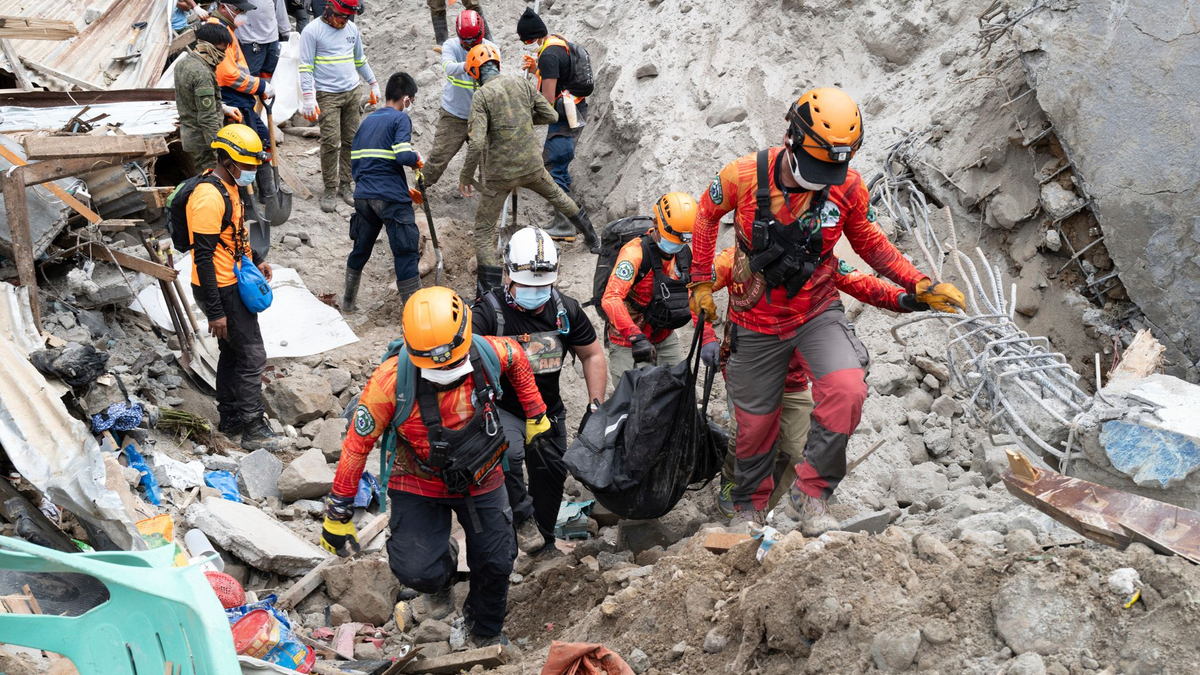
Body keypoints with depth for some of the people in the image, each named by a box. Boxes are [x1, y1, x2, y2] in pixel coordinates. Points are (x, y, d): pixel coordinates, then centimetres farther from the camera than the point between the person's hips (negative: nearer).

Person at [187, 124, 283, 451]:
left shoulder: (229, 186, 7)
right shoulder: (209, 197, -25)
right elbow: (203, 258, -26)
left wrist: (256, 260, 23)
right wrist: (215, 312, -25)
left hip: (234, 285, 10)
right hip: (222, 291, -10)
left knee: (232, 351, 19)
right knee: (252, 356, -6)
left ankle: (230, 418, 32)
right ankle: (253, 430, 2)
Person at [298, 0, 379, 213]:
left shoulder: (352, 29, 11)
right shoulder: (312, 31, -7)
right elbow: (306, 67, -9)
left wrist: (373, 84, 25)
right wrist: (308, 99, -16)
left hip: (352, 92, 6)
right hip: (327, 95, -5)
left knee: (351, 141, 5)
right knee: (330, 143, -10)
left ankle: (345, 184, 16)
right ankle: (330, 189, 0)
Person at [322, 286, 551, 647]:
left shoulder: (488, 353, -23)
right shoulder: (391, 381, -30)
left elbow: (517, 359, 4)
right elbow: (357, 444, -19)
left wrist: (536, 414, 11)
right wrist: (338, 514, -13)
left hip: (481, 479, 3)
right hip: (418, 485, -2)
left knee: (496, 563, 11)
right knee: (417, 572, -14)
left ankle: (487, 631, 44)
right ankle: (442, 574, 27)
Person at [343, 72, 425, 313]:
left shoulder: (366, 121, 16)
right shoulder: (400, 119, -5)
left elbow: (354, 163, 17)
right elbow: (403, 156, -21)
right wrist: (417, 158, 3)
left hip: (363, 196, 7)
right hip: (392, 198, -7)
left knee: (361, 248, 22)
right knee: (406, 253, 0)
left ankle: (348, 301, 36)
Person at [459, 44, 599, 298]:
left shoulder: (482, 96, -16)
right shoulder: (521, 83, -1)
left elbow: (476, 143, -24)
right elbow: (551, 115, 5)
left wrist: (466, 176, -12)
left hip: (500, 172, -5)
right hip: (531, 164, 5)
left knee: (484, 229, 5)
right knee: (556, 195, 33)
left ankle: (489, 293, -2)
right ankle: (592, 239, 52)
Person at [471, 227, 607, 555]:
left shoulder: (566, 310, -7)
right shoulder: (489, 311, -21)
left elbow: (592, 355, 7)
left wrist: (596, 405, -1)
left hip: (549, 411, 5)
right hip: (502, 408, -5)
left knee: (551, 476, 16)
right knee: (508, 454, -34)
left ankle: (545, 545, 40)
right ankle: (523, 520, -9)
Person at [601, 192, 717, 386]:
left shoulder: (685, 254, -3)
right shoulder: (635, 252, -25)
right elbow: (610, 299, -37)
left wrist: (708, 338, -14)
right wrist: (636, 338, -47)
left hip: (665, 337, 6)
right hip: (628, 341, -6)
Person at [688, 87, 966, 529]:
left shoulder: (848, 186, -15)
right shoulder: (743, 176, -20)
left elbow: (869, 243, 4)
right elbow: (707, 215, 2)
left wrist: (920, 286, -5)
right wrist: (701, 282, 4)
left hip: (818, 311, 1)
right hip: (757, 320, 0)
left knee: (847, 391, -25)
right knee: (755, 421, 11)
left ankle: (809, 495, -7)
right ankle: (749, 506, 39)